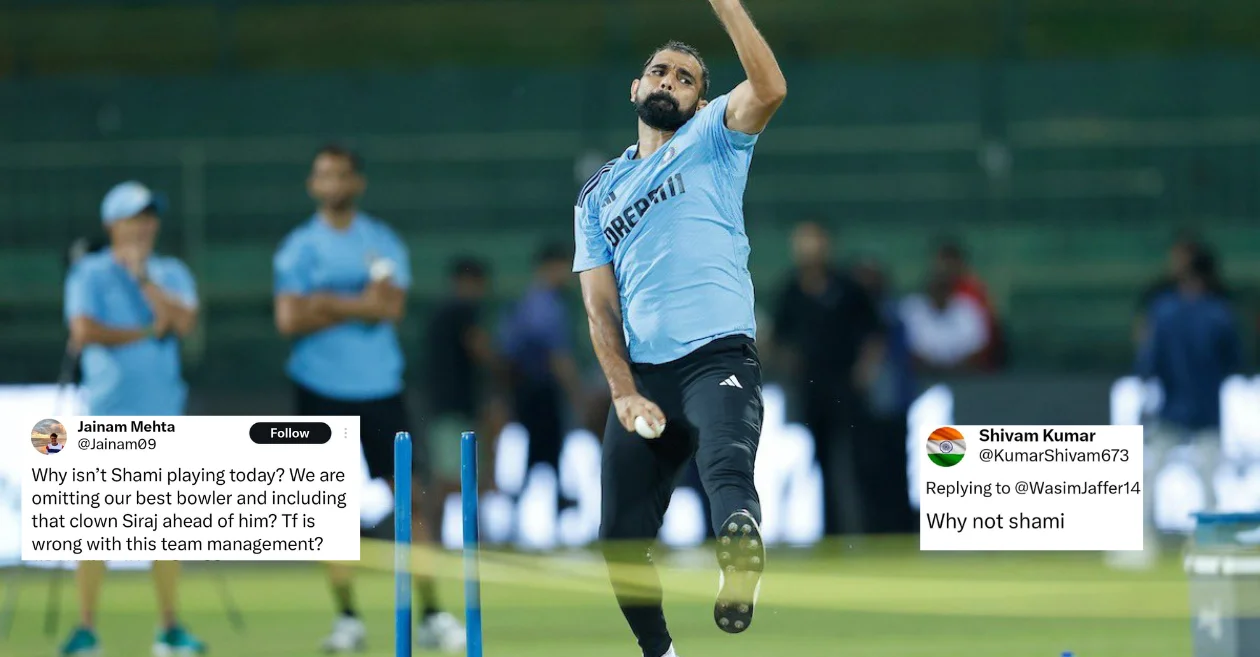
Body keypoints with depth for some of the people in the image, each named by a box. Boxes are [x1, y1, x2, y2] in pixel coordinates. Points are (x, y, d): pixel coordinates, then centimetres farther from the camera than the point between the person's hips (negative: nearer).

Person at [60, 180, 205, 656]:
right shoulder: (90, 274, 0)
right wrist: (148, 332, -8)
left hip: (163, 415, 3)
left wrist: (143, 278, -8)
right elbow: (84, 331, -14)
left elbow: (184, 323, -6)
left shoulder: (170, 274, 11)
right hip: (108, 415, -3)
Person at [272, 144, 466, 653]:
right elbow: (289, 320, -9)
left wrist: (328, 303, -12)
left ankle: (430, 615, -2)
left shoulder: (384, 242, 6)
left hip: (380, 387, 1)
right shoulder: (298, 248, 3)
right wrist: (360, 307, -10)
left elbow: (392, 306, -9)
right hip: (322, 392, -1)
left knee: (409, 496, -4)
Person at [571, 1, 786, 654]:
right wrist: (624, 393, -4)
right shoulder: (597, 193, 21)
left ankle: (740, 559, -61)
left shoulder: (711, 141, 11)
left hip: (718, 356, -4)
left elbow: (769, 89, -11)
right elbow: (600, 306, 12)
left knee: (727, 466, -34)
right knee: (622, 538, 4)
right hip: (639, 373, 5)